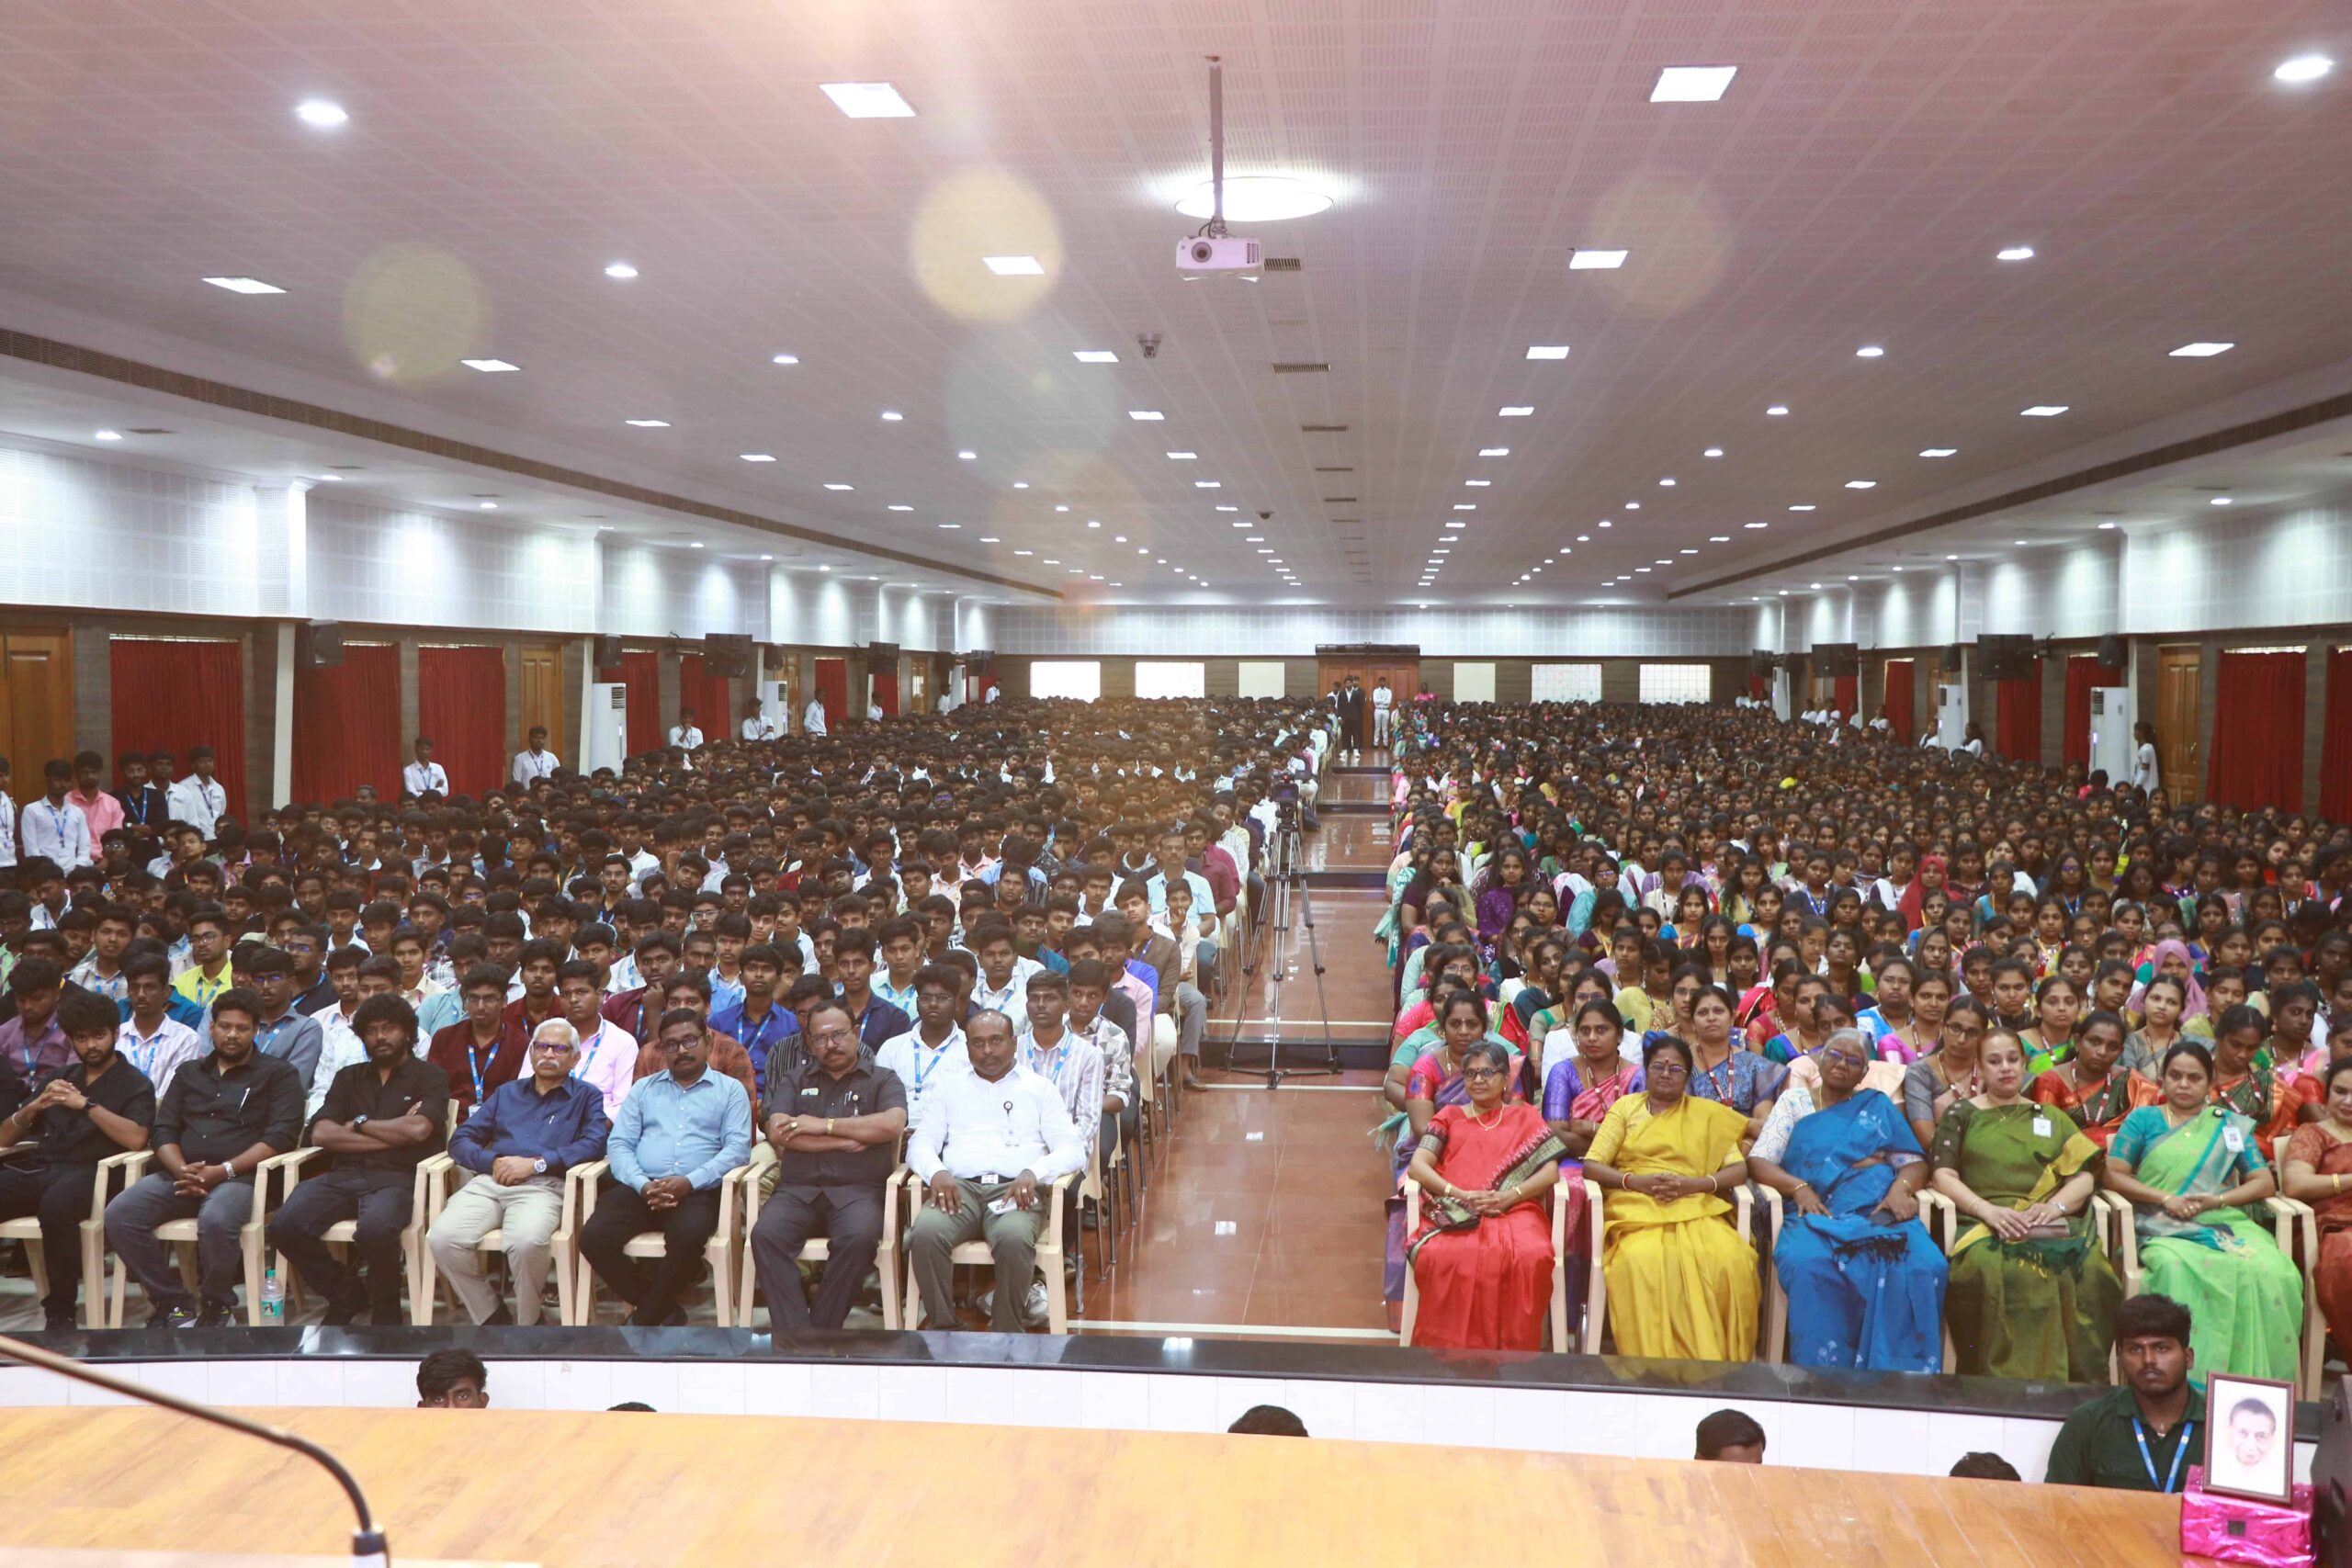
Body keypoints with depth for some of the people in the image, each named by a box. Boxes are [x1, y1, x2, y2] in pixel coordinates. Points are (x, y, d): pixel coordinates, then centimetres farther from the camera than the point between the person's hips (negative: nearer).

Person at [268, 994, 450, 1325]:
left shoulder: (429, 1077, 10)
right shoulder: (349, 1078, 23)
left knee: (375, 1228, -37)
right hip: (345, 1175, 5)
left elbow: (418, 1129, -9)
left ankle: (385, 1309, -5)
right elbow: (321, 1134, 7)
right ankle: (345, 1294, 4)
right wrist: (392, 1134, -1)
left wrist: (360, 1124, 4)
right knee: (285, 1225, -23)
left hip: (398, 1177, -4)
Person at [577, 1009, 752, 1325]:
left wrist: (689, 1182, -16)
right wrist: (642, 1185, -10)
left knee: (688, 1236, -36)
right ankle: (665, 1309, -8)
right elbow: (619, 1144, 11)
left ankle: (642, 1320, -12)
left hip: (697, 1191, -3)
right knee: (594, 1237, -26)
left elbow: (738, 1147, 0)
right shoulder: (644, 1089, 22)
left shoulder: (730, 1090, 13)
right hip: (640, 1188, 3)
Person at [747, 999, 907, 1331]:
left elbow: (892, 1124, -6)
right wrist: (846, 1141, -2)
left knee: (859, 1238, -35)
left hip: (858, 1189, -2)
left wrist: (825, 1125, -3)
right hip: (797, 1189, 2)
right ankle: (795, 1336, -30)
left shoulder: (882, 1080, 16)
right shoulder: (795, 1078, 23)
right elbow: (777, 1132, 5)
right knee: (766, 1234, -30)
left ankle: (822, 1331, -21)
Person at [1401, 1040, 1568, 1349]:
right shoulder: (1449, 1117, 22)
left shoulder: (1526, 1117, 21)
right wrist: (1459, 1195, -11)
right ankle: (1451, 1349, -22)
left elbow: (1551, 1172, 8)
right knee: (1443, 1257, -37)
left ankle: (1514, 1348, -21)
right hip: (1456, 1214, 0)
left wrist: (1510, 1195, -11)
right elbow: (1417, 1166, 7)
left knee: (1531, 1257, -36)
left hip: (1515, 1210, 0)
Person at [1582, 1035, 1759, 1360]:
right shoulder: (1626, 1107, 18)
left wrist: (1694, 1184, -8)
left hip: (1696, 1209, 1)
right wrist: (1635, 1181, -9)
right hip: (1637, 1208, -1)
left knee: (1732, 1260, -33)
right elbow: (1591, 1166, 10)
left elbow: (1739, 1170, 10)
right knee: (1642, 1261, -37)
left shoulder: (1707, 1113, 20)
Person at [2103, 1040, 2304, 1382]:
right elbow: (2113, 1175, 9)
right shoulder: (2143, 1119, 18)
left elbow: (2265, 1182, 15)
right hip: (2166, 1230, -2)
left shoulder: (2231, 1124, 24)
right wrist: (2164, 1198, -7)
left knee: (2274, 1273, -32)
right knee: (2179, 1270, -39)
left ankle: (2255, 1382, -26)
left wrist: (2217, 1200, -4)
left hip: (2227, 1222, 2)